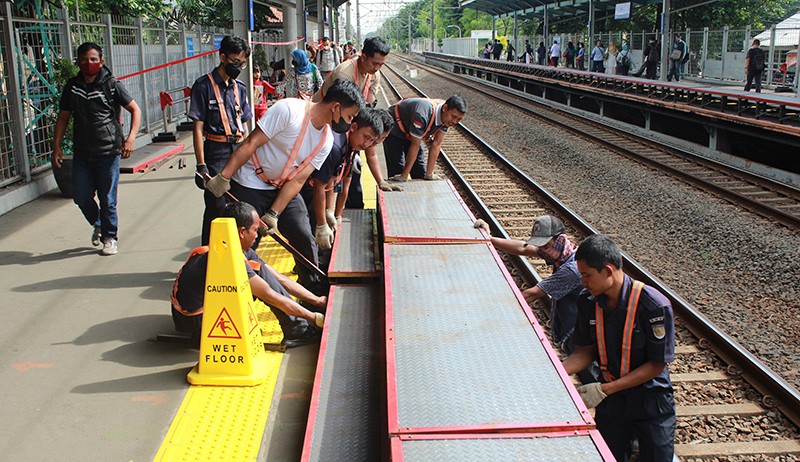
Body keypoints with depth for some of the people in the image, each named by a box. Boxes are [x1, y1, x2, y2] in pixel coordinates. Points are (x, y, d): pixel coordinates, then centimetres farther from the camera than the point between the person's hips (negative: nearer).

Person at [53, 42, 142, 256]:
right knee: (81, 196, 4)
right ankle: (98, 225, 33)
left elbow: (135, 110, -1)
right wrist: (57, 146, 7)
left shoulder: (111, 85, -4)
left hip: (108, 151, -4)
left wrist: (131, 138, -14)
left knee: (107, 199, 0)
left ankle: (110, 237, 18)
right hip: (82, 152, 4)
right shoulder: (72, 86, 7)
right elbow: (63, 117, 14)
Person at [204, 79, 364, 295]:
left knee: (304, 238, 3)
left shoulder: (326, 140, -3)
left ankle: (315, 295, 18)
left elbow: (297, 180, -5)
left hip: (283, 188, 7)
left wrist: (274, 214, -13)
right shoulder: (289, 110, -24)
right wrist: (224, 177, -25)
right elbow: (251, 144, -24)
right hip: (250, 186, -6)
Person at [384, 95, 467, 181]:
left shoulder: (447, 118, -19)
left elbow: (436, 144, -13)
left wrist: (429, 174, -12)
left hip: (410, 134, 7)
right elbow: (415, 146, -34)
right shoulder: (422, 115, -42)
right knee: (397, 170, -15)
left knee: (420, 173, 3)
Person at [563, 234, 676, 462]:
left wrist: (604, 389, -23)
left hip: (651, 398, -4)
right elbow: (587, 350, 0)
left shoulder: (654, 305, -24)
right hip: (611, 400, 4)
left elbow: (657, 365, -19)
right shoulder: (588, 301, -10)